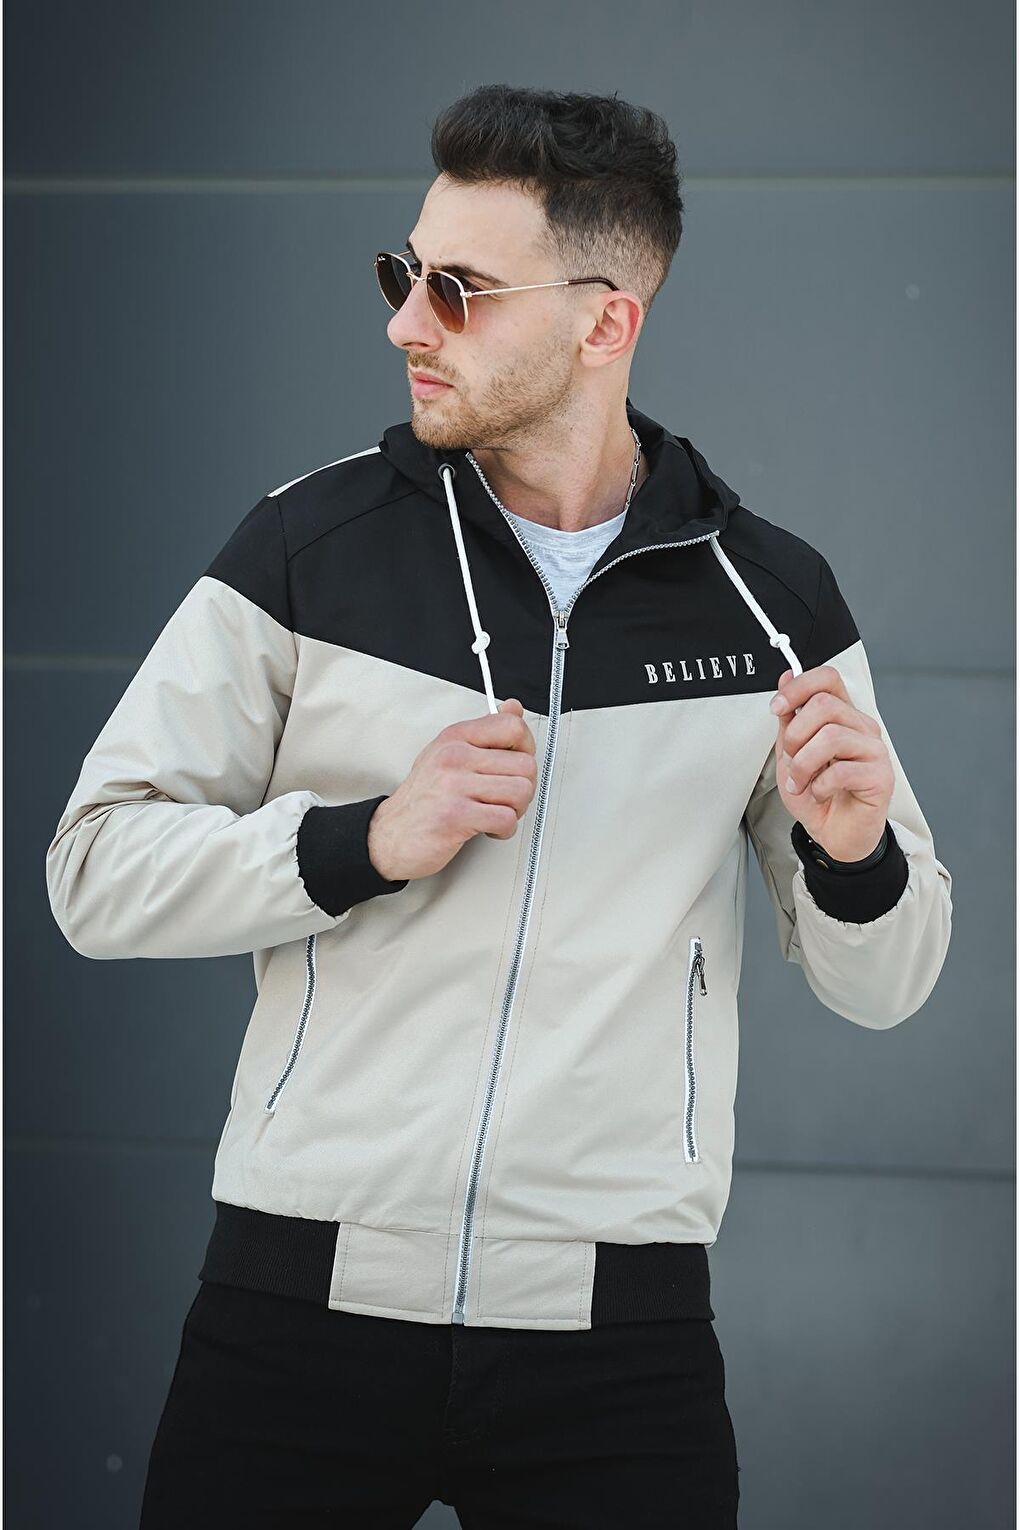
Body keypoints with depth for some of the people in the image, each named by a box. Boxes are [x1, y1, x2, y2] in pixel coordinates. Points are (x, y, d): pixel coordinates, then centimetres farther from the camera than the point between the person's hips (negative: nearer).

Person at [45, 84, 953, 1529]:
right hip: (303, 1294, 0)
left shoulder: (771, 600, 3)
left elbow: (881, 983, 9)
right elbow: (97, 871, -2)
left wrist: (854, 852, -13)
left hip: (618, 1332, 1)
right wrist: (368, 841, -15)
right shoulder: (312, 545, 1)